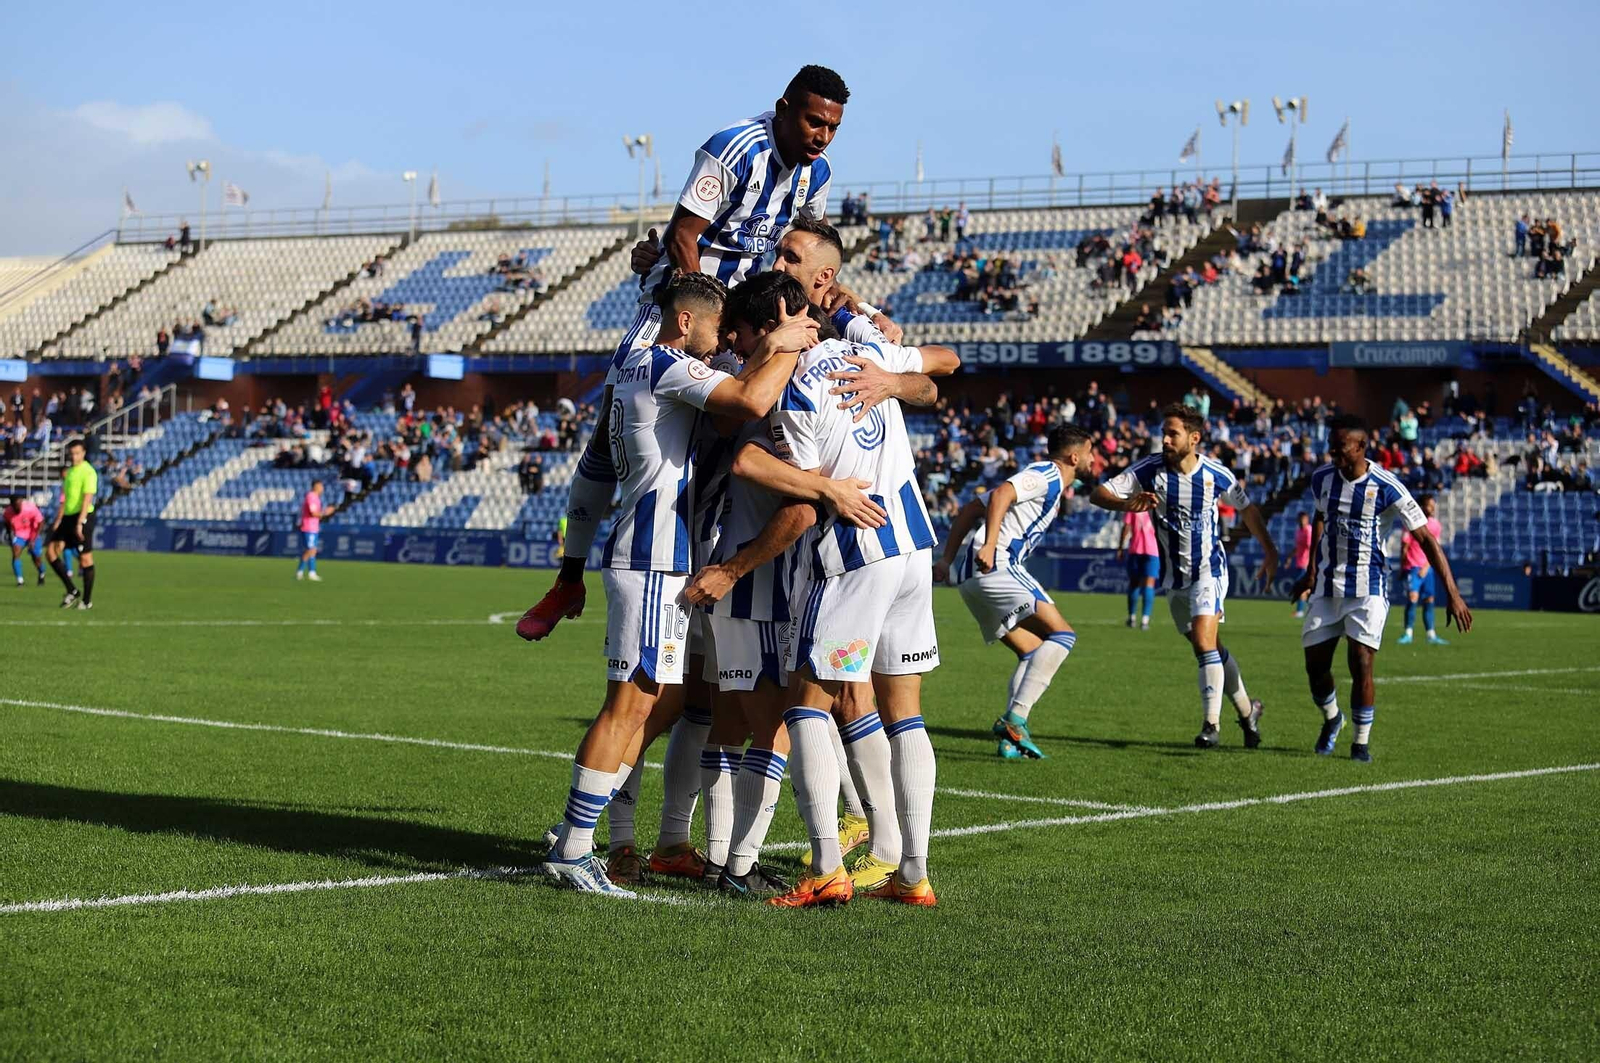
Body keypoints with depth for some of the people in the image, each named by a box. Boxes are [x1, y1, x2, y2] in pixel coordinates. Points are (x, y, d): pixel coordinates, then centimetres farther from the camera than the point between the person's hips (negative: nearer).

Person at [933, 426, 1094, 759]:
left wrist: (948, 559, 23)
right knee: (1061, 634, -14)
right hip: (995, 565, -10)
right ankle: (1015, 717, -22)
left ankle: (1012, 738, 4)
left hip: (968, 573, 10)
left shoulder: (1047, 479, 28)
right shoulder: (1048, 475, -2)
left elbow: (970, 510, 27)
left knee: (1033, 653, 12)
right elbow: (1000, 494, -21)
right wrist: (989, 545, -31)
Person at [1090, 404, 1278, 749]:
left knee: (1205, 642, -20)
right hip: (1174, 576, 3)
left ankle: (1211, 725, -16)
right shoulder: (1149, 469, -11)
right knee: (1211, 649, 13)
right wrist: (1126, 504, -39)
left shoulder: (1217, 474, -11)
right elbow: (1098, 493, -18)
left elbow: (1247, 508, 7)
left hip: (1209, 569, -3)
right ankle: (1247, 710, 31)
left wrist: (1269, 550, 11)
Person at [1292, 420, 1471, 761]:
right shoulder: (1322, 478, 0)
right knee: (1315, 666, 3)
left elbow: (1426, 540, -14)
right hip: (1327, 586, 4)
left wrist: (1452, 594, -19)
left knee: (1361, 666, -13)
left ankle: (1362, 741, 5)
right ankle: (1332, 720, 33)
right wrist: (1311, 572, 23)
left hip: (1368, 589, -4)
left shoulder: (1386, 488, -16)